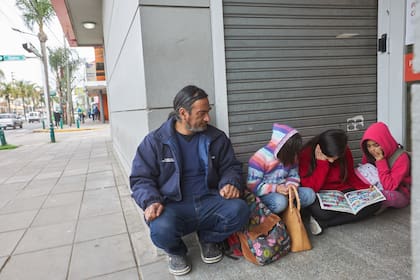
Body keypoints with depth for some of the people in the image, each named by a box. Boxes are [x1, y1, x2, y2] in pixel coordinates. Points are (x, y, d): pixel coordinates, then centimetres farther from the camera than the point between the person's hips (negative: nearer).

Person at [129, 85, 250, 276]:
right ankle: (176, 251, 6)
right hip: (173, 207, -2)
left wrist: (231, 183, -11)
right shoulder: (155, 141, -1)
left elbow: (231, 167, 13)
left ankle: (208, 238, 9)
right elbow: (140, 178, 1)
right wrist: (151, 201, -19)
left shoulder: (216, 138, 6)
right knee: (161, 229, -35)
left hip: (208, 202, 3)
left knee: (239, 210, -26)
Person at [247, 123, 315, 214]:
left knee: (310, 194, -13)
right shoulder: (260, 158, -19)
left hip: (283, 190, 6)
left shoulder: (290, 156, -1)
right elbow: (253, 186, -18)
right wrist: (275, 189, -27)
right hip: (265, 193, -6)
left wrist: (291, 186, -15)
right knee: (280, 201, -36)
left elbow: (294, 175, 9)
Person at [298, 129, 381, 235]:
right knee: (322, 212, -41)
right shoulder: (306, 154, -16)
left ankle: (322, 223, -19)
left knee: (375, 202, -22)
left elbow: (351, 176, 10)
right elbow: (311, 188, -20)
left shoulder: (345, 153, -4)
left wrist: (367, 188, -8)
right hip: (320, 196, -6)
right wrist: (322, 162, -24)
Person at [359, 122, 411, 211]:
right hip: (378, 191, 5)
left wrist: (380, 161, -29)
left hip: (400, 194, -5)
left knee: (387, 195, -40)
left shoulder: (401, 158, -21)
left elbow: (390, 187, -27)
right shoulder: (368, 155, -7)